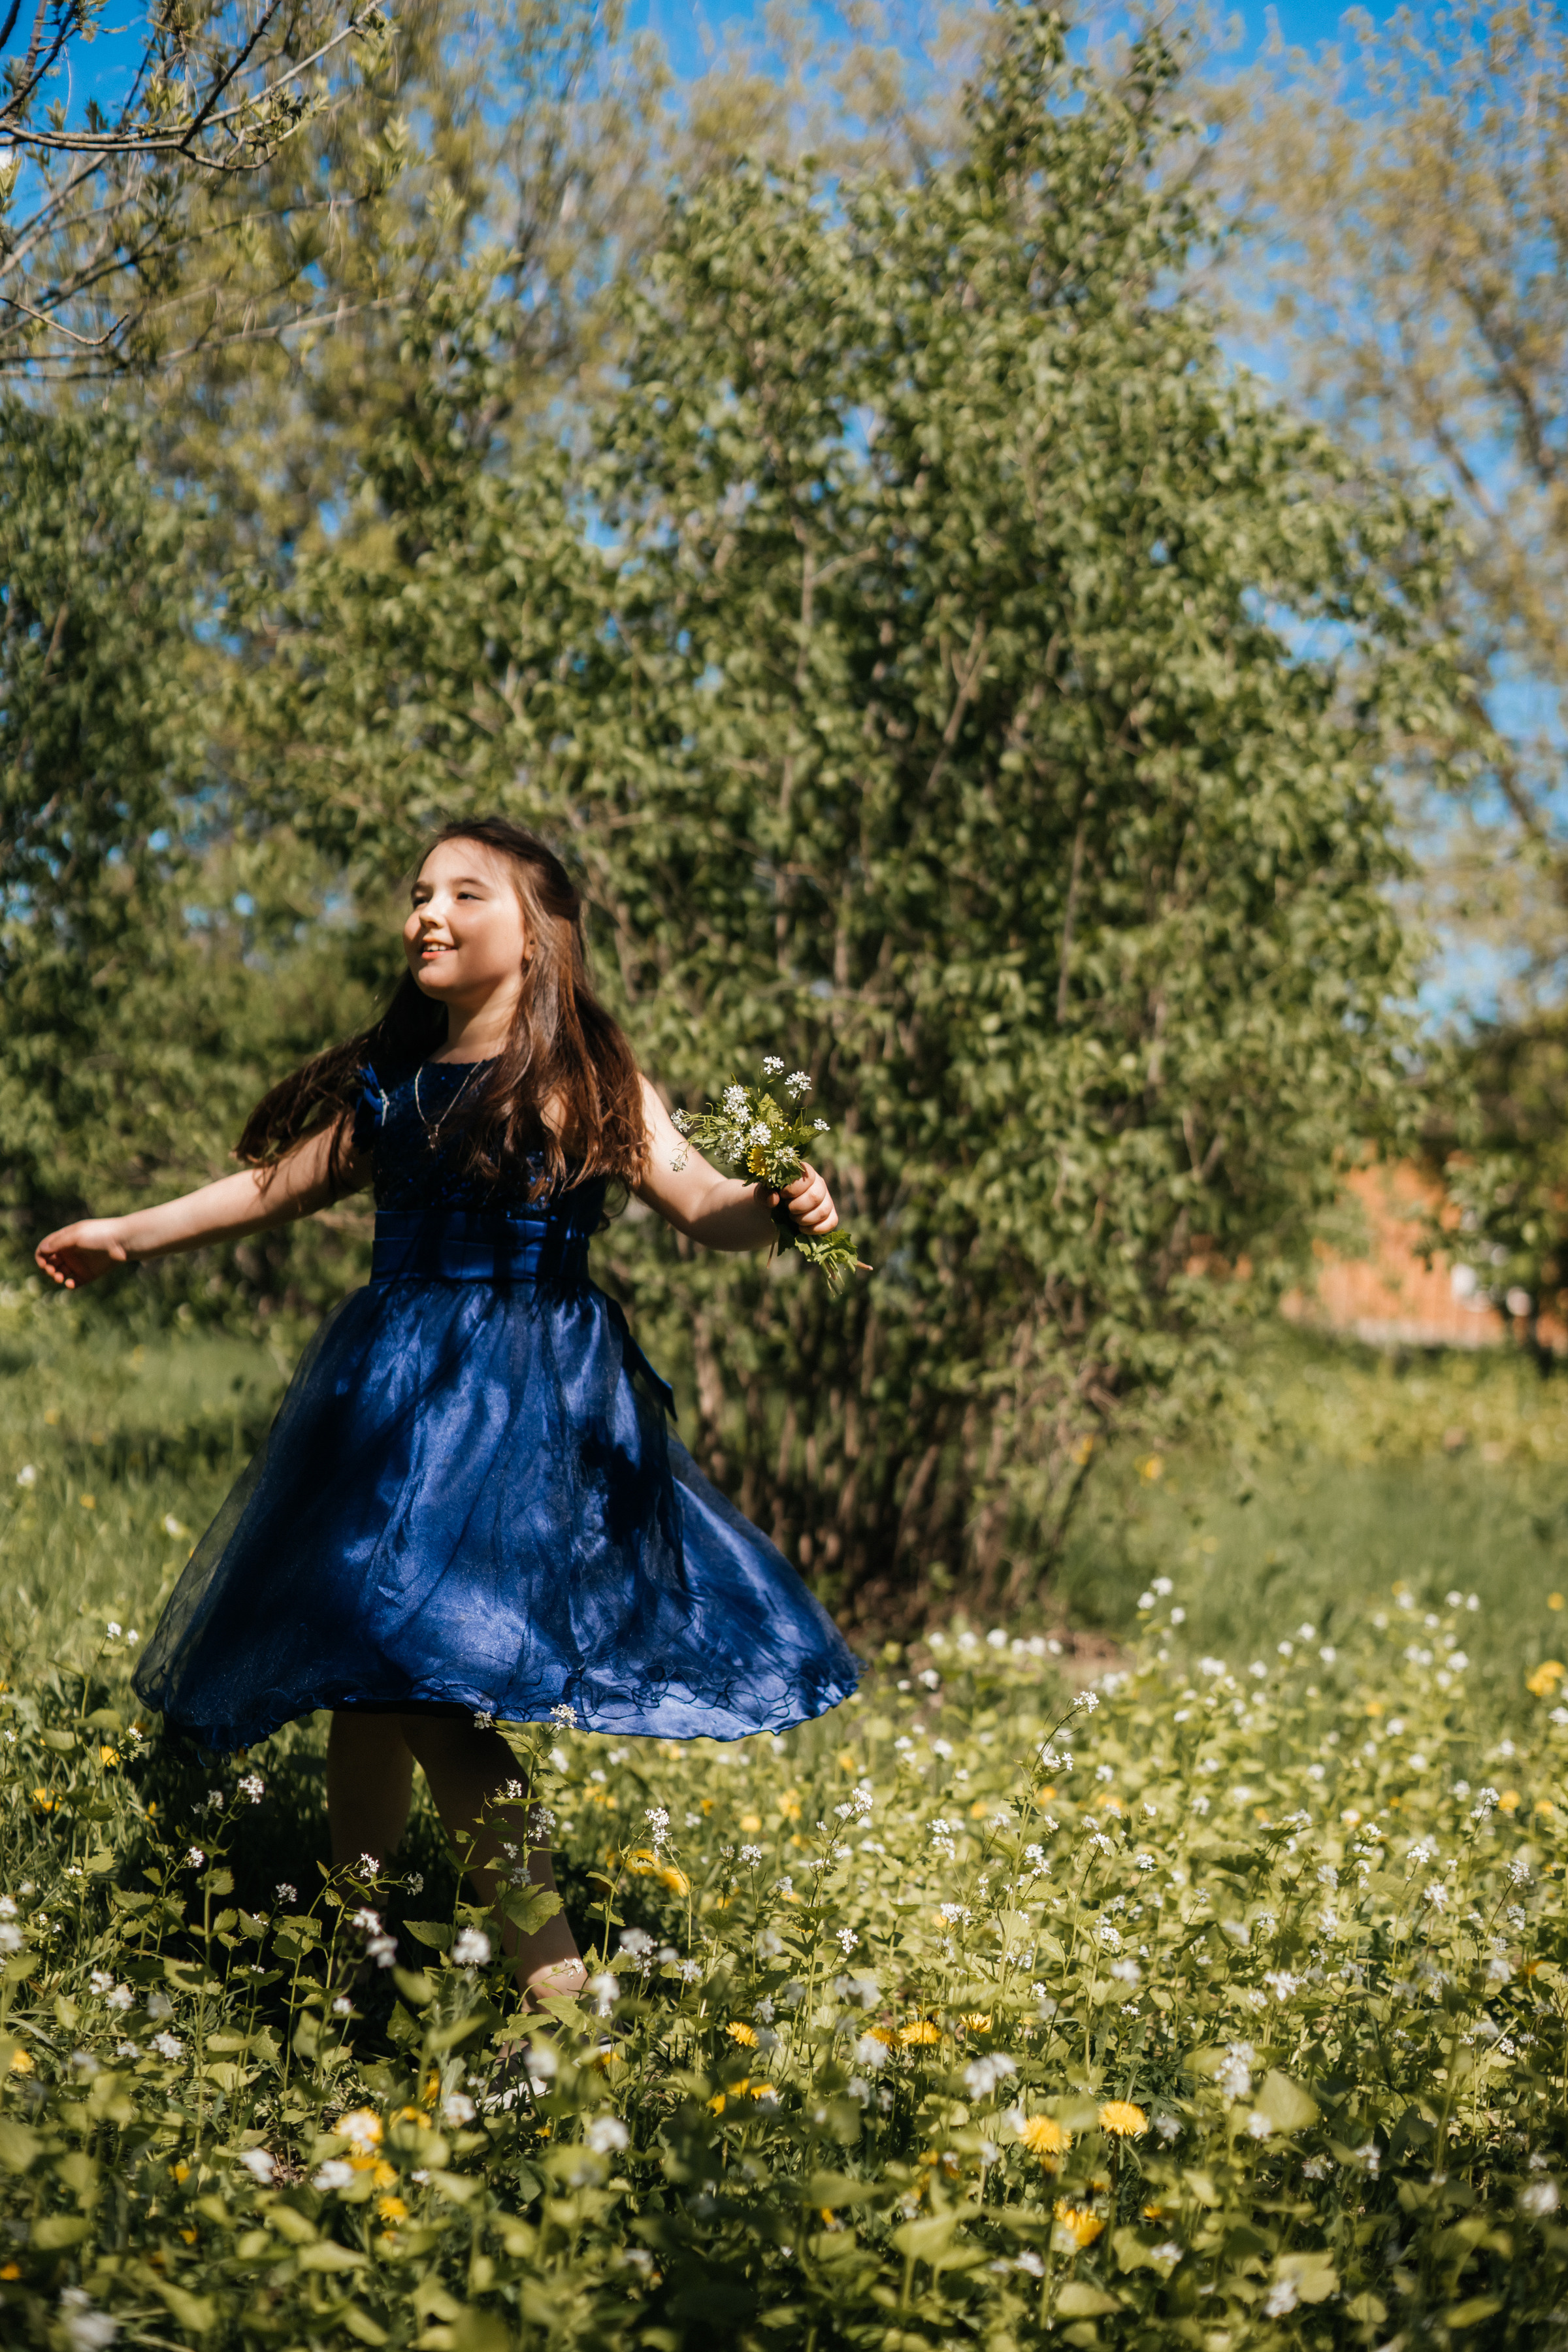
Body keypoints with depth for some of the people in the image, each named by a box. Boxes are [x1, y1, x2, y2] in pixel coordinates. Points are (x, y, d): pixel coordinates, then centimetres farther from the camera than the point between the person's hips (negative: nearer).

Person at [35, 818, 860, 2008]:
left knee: (431, 1679, -17)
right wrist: (130, 1233, 28)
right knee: (365, 1681, 11)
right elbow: (277, 1185, 22)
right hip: (395, 1406, 6)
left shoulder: (590, 1086, -3)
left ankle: (556, 1976, -13)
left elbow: (702, 1203, -7)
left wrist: (778, 1209, -29)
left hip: (534, 1413, -6)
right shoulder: (389, 1086, 10)